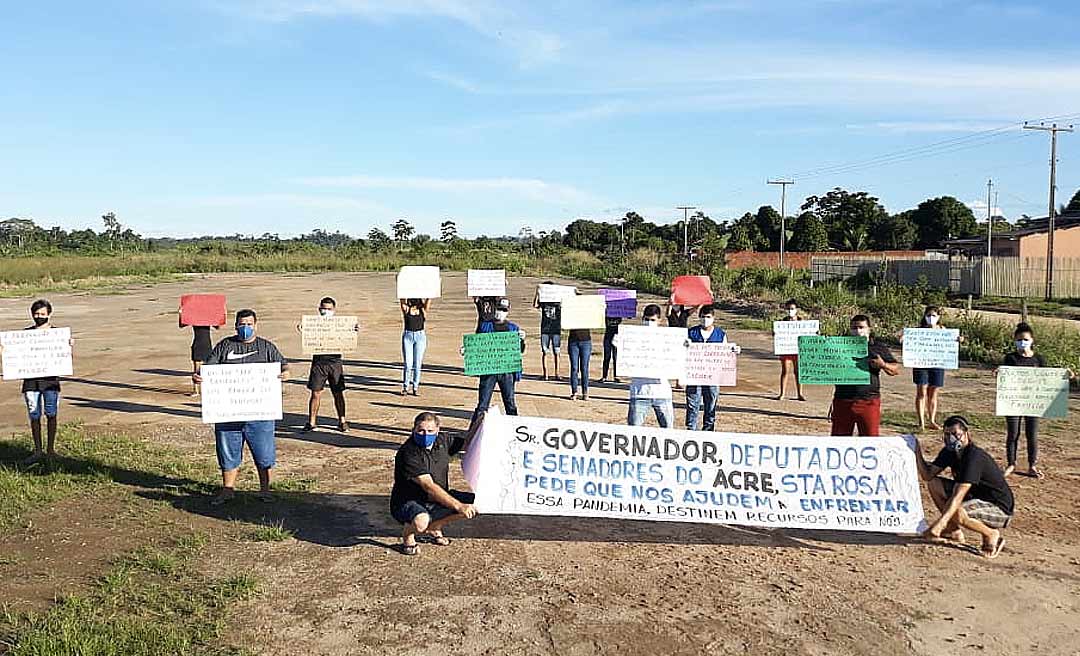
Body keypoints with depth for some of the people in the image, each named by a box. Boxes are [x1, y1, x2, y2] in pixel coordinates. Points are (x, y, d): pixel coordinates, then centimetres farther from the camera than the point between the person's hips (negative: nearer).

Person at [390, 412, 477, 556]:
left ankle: (435, 527, 12)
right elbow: (430, 487, -30)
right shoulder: (408, 453, -24)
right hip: (407, 502, -7)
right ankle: (407, 534, -3)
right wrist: (458, 506, -33)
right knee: (421, 522, -39)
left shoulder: (441, 442, -1)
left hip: (437, 500, 7)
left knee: (474, 504, -6)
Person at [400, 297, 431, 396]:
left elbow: (428, 300, -6)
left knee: (417, 364, 2)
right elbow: (402, 300, -11)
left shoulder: (422, 309, 7)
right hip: (408, 336, -1)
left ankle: (415, 387, 10)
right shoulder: (406, 308, 5)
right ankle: (405, 386, 9)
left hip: (420, 336, 1)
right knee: (408, 364, -2)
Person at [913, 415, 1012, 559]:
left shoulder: (974, 457, -28)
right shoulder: (949, 452, -2)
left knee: (956, 513, -34)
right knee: (934, 483, -3)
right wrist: (918, 452, -18)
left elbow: (958, 495, -35)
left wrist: (939, 523, -41)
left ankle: (991, 534, -4)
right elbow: (927, 475, -4)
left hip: (999, 509, -8)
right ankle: (954, 531, 8)